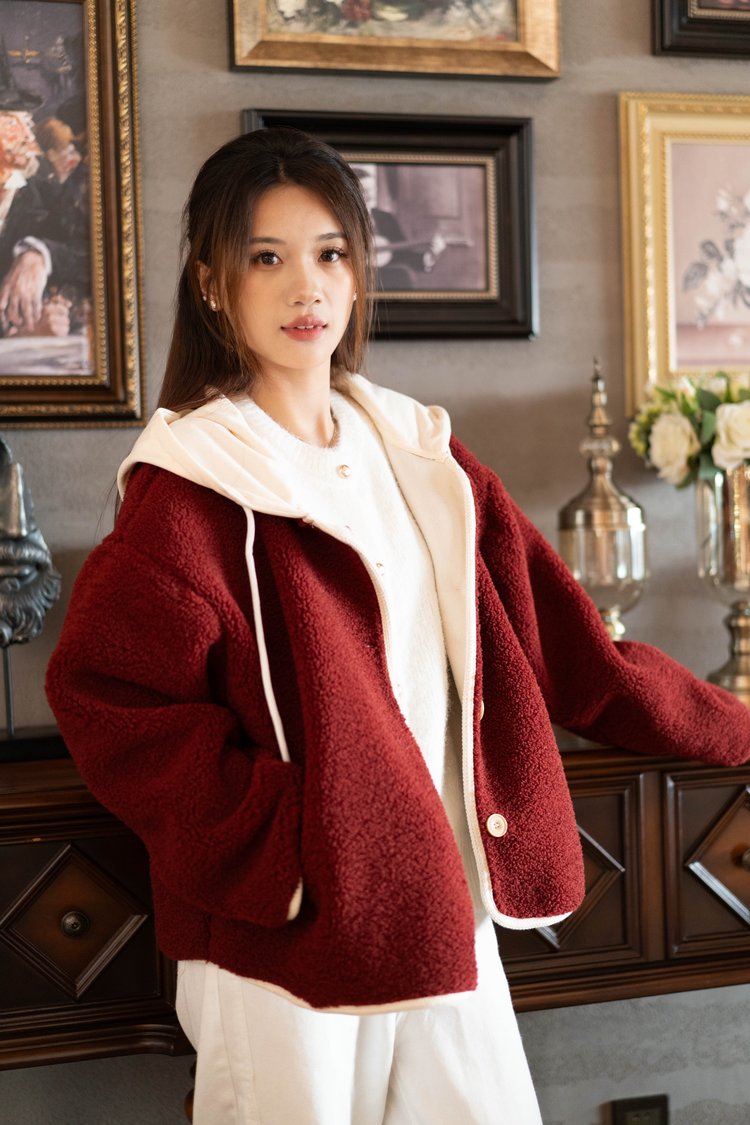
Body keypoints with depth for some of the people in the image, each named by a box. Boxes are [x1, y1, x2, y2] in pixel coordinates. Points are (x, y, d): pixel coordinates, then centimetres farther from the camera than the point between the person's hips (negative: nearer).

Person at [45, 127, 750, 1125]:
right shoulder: (197, 487, -9)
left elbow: (560, 633, 12)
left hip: (443, 912, 6)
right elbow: (101, 690, -16)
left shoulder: (417, 454, 9)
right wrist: (268, 836, -19)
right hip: (291, 929, -5)